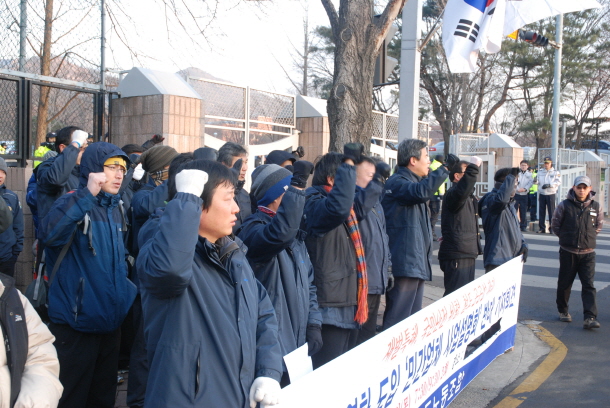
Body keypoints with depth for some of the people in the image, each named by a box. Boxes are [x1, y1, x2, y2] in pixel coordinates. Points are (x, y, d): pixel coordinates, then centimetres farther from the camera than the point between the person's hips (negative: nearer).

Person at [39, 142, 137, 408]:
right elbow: (49, 233, -35)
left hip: (110, 321, 7)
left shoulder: (115, 208, 11)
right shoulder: (74, 205, -12)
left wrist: (127, 292, 13)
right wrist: (88, 193, -40)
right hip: (77, 323, -7)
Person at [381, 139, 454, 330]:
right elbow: (421, 191, -31)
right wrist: (445, 168, -25)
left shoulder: (413, 181, 22)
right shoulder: (397, 182, -11)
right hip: (404, 263, -10)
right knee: (397, 320, -10)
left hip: (416, 263, 10)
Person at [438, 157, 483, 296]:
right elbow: (462, 191, -39)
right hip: (456, 257, -11)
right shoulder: (452, 194, -16)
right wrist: (473, 167, -37)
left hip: (467, 255, 11)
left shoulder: (469, 198, 19)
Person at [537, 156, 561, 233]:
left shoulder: (555, 172, 2)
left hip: (551, 194, -3)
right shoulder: (540, 172, 13)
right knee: (541, 211, 4)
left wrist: (549, 185, -18)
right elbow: (538, 182, 15)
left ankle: (552, 228, 2)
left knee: (551, 211, -3)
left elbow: (558, 182, -7)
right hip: (542, 194, 4)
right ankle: (541, 228, 10)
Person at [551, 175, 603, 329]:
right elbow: (555, 225, 7)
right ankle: (563, 311, 28)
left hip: (588, 253, 1)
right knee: (565, 283, 10)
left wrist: (590, 237, 10)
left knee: (588, 285, -6)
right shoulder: (564, 205, -6)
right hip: (568, 252, -1)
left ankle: (590, 317, -9)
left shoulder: (596, 206, 0)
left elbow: (599, 225, 17)